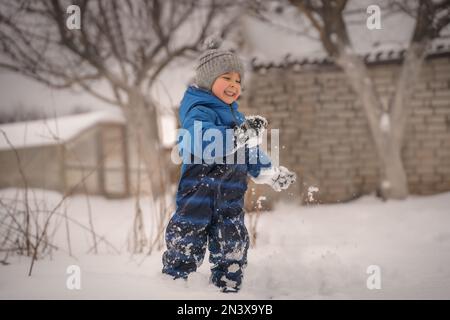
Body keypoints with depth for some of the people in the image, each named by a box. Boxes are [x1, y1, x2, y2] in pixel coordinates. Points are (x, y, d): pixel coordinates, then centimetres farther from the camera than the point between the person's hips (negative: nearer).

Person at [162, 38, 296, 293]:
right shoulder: (199, 113, -12)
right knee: (185, 250, -5)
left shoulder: (236, 117, 18)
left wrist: (271, 173, 27)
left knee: (233, 251, 12)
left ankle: (228, 290, 23)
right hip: (199, 194, -8)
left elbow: (250, 153, 30)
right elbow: (205, 146, -33)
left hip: (230, 200, 8)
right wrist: (243, 134, -40)